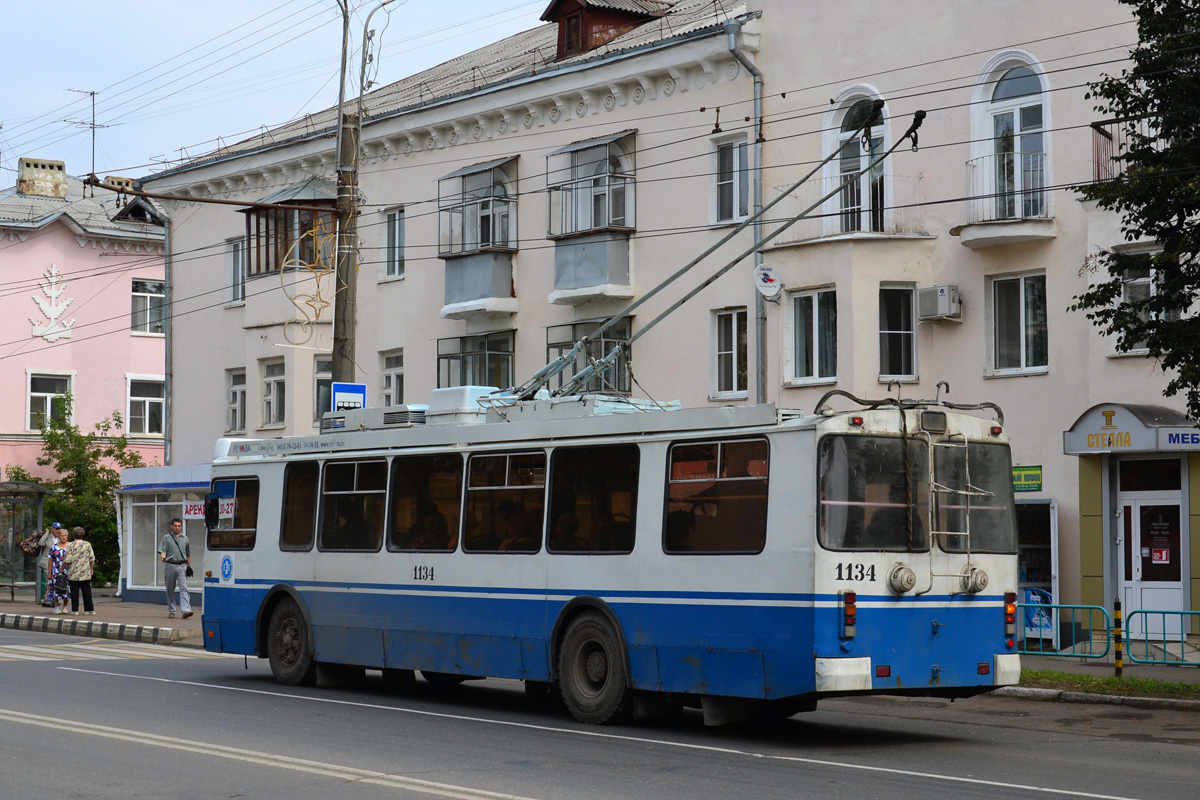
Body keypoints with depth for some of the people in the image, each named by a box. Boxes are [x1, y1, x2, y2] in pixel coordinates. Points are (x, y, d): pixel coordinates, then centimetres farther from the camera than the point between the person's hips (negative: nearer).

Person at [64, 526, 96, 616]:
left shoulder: (70, 545, -6)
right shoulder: (87, 544, 1)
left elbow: (67, 560, -9)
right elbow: (92, 559, 3)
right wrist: (91, 568, 18)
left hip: (73, 574, -2)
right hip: (85, 573, 2)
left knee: (74, 592, 4)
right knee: (87, 592, 6)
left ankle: (75, 610, 6)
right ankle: (90, 609, 4)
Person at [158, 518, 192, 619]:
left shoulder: (185, 538, 14)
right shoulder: (166, 538, 6)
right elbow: (162, 551, -4)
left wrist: (189, 566, 16)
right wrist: (164, 558, -25)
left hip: (182, 566, 1)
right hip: (170, 566, -1)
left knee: (184, 588, -12)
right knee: (170, 590, 7)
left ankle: (186, 610, -22)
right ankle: (171, 611, 17)